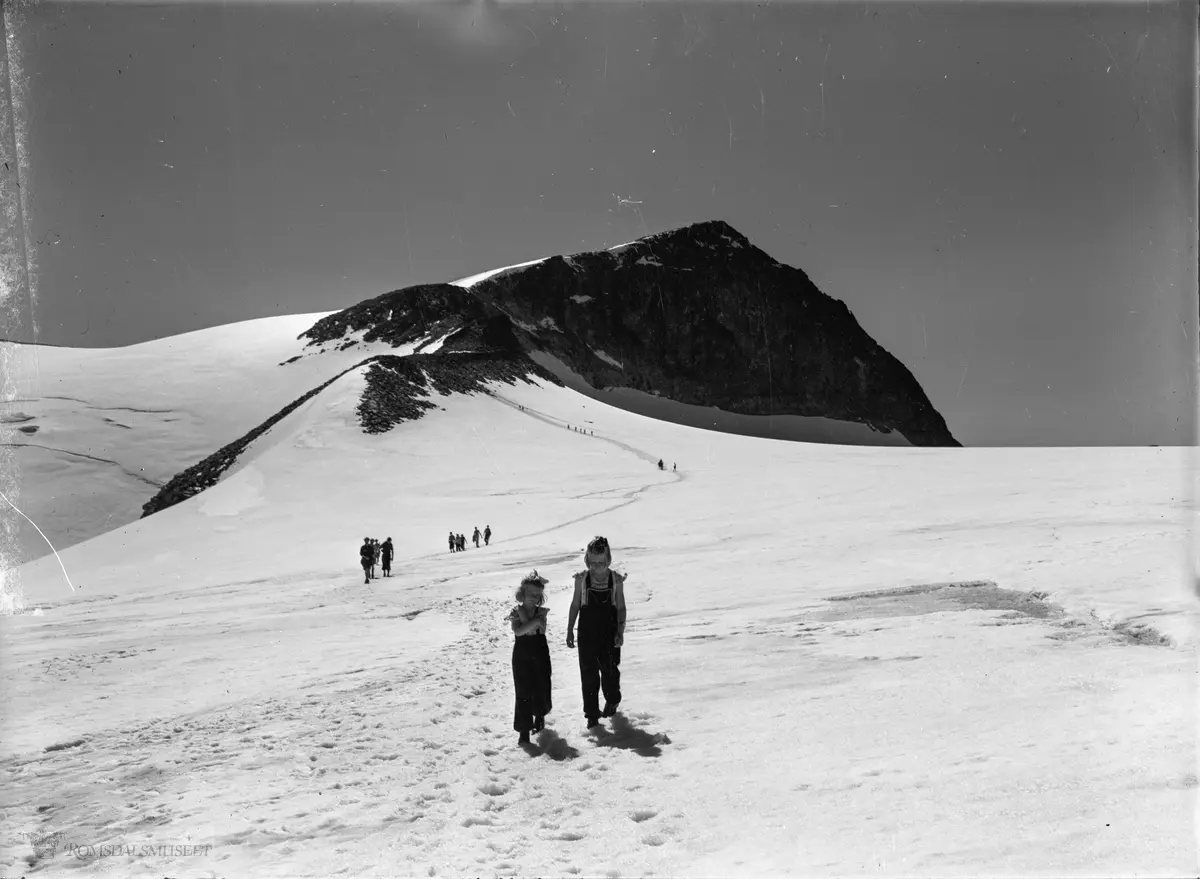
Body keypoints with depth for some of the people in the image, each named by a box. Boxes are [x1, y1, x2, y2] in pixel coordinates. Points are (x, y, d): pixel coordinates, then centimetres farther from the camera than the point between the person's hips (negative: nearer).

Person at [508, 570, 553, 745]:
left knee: (541, 689, 12)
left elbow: (541, 629, -21)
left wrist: (522, 612, -22)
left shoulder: (541, 612, -3)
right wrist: (535, 621, -28)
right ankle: (524, 730, 5)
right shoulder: (516, 612, -7)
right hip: (521, 656, -2)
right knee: (523, 693, -2)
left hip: (540, 655, 2)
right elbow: (518, 631, -24)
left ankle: (540, 715, 42)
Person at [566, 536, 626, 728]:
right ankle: (592, 713, 14)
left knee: (610, 669, 11)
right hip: (587, 630, 0)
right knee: (588, 672, 2)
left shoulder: (616, 579, -7)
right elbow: (575, 605, 4)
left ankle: (612, 701, 39)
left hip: (610, 630, 0)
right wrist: (570, 631, 4)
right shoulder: (581, 578, -5)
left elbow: (621, 607, -1)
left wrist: (620, 632, -10)